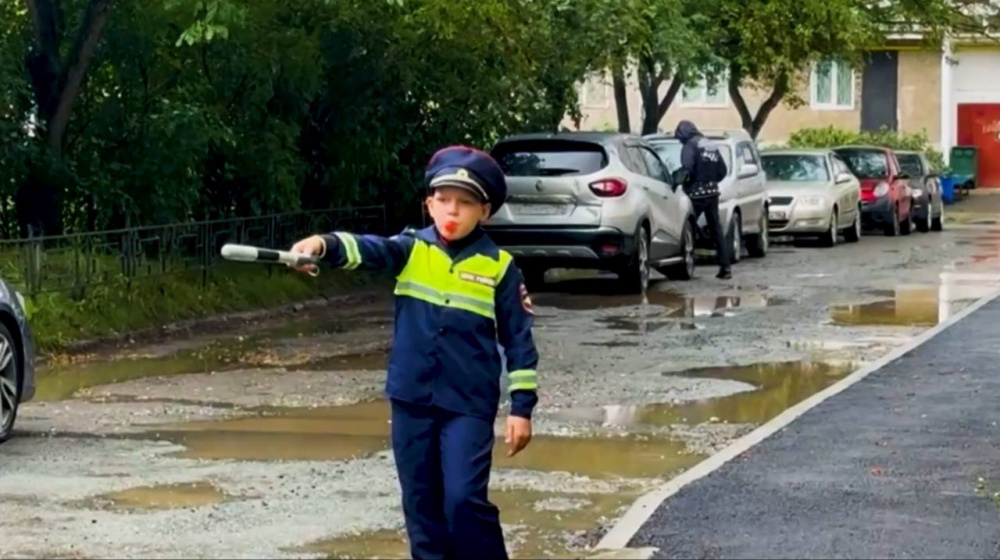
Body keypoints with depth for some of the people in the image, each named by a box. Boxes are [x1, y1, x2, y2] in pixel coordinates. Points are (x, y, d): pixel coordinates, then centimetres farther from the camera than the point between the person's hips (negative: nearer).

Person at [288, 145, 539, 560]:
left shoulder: (499, 267, -2)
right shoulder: (411, 250, 2)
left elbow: (518, 340, 1)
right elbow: (367, 249, -19)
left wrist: (522, 407, -1)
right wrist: (323, 244, -40)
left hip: (469, 404, -3)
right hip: (412, 400, 3)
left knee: (464, 499, -13)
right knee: (421, 503, 8)